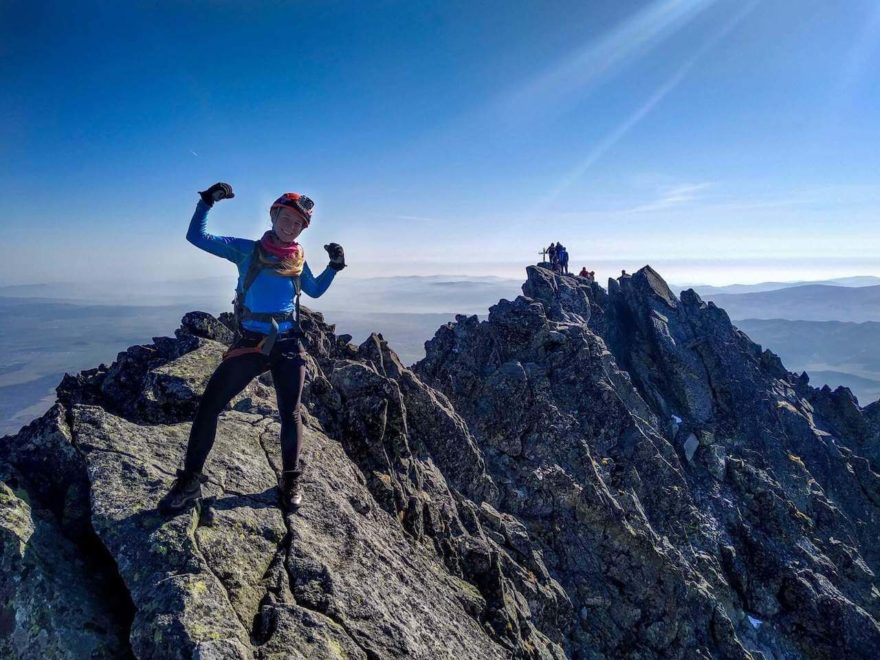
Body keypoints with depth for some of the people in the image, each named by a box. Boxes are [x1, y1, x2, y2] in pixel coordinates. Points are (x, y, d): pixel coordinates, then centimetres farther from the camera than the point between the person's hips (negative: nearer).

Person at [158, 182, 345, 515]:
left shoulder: (298, 259, 10)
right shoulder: (246, 249, 3)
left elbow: (315, 290, 25)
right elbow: (196, 237, -1)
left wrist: (334, 266, 11)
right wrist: (208, 200, -10)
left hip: (288, 345, 1)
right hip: (250, 343, -1)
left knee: (289, 413, 4)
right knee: (209, 405, -5)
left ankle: (290, 481, 22)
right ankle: (190, 482, 8)